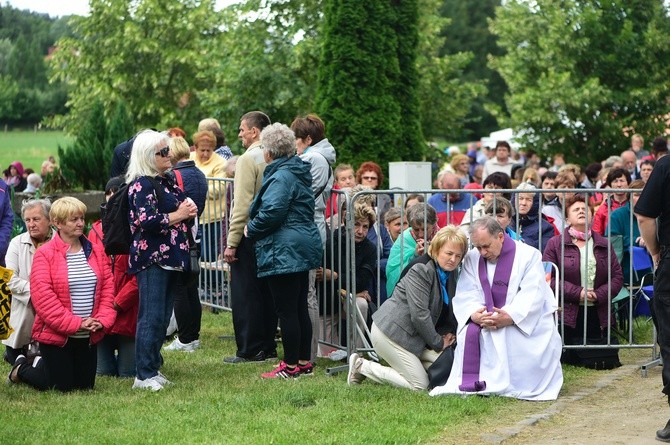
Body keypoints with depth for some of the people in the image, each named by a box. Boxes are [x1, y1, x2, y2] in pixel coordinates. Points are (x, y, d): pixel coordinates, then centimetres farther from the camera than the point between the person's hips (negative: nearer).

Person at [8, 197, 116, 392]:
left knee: (86, 385, 12)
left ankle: (42, 364, 38)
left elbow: (108, 288, 4)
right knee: (62, 386, 1)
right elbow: (43, 296, -17)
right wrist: (75, 323, -21)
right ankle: (22, 368, 29)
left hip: (88, 336, 5)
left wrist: (102, 320, -11)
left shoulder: (96, 252, 5)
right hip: (56, 335, -5)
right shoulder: (44, 254, -11)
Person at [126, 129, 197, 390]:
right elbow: (147, 221, -21)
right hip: (151, 259, -9)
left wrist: (189, 210, 6)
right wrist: (178, 215, -11)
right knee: (151, 317, -9)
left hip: (170, 258, 9)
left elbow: (182, 207, 29)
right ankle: (144, 376, -7)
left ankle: (153, 369, 17)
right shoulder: (141, 185, -11)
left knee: (163, 317, 11)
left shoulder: (167, 181, 17)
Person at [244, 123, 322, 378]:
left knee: (286, 311, -4)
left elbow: (271, 212, -25)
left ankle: (291, 366, 0)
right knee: (300, 308, 14)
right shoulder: (299, 173, 15)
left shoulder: (281, 177, -16)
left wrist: (250, 230, -7)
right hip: (303, 249, 10)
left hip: (284, 252, -10)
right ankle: (304, 362, 19)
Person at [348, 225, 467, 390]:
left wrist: (449, 334, -3)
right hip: (391, 332, -9)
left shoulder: (452, 274, 9)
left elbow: (448, 310, 16)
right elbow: (419, 315, -23)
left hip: (414, 335, 9)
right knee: (420, 385, -10)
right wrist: (438, 343, -14)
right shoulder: (420, 271, -19)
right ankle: (361, 366, 0)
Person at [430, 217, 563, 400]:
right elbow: (465, 294, -4)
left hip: (528, 322, -3)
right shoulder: (472, 258, 7)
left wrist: (509, 317, -32)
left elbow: (532, 296, -17)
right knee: (470, 330, -27)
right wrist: (474, 314, -27)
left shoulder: (528, 255, -6)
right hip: (486, 319, 3)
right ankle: (469, 382, -21)